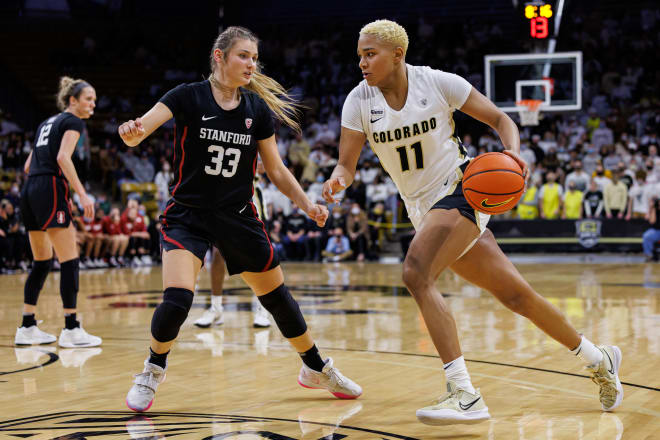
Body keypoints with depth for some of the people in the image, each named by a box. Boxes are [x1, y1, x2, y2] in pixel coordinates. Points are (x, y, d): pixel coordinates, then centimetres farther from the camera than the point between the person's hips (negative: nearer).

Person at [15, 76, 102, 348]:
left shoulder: (47, 122, 24)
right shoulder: (74, 121, 0)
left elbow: (28, 165, 22)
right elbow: (63, 157, -16)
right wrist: (82, 194, -20)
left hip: (29, 191, 9)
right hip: (51, 189, -9)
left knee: (42, 262, 15)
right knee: (69, 261, -7)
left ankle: (27, 328, 16)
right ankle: (71, 330, -9)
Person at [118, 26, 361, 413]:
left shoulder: (257, 109, -1)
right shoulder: (189, 97, -10)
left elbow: (277, 169, 7)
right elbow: (139, 131, -24)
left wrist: (307, 205, -6)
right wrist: (131, 132, -48)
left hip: (238, 217, 3)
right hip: (187, 215, -3)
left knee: (277, 296, 10)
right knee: (177, 299, -21)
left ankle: (317, 369, 32)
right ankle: (153, 372, 6)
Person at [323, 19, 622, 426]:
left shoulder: (438, 83, -10)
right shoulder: (360, 101, -1)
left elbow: (501, 119, -3)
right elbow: (347, 165, -3)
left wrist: (513, 153, -22)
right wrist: (336, 181, -27)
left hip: (460, 189, -5)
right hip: (421, 207, 5)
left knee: (416, 273, -29)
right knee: (515, 294, 10)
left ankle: (465, 395, -30)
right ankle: (598, 359, 29)